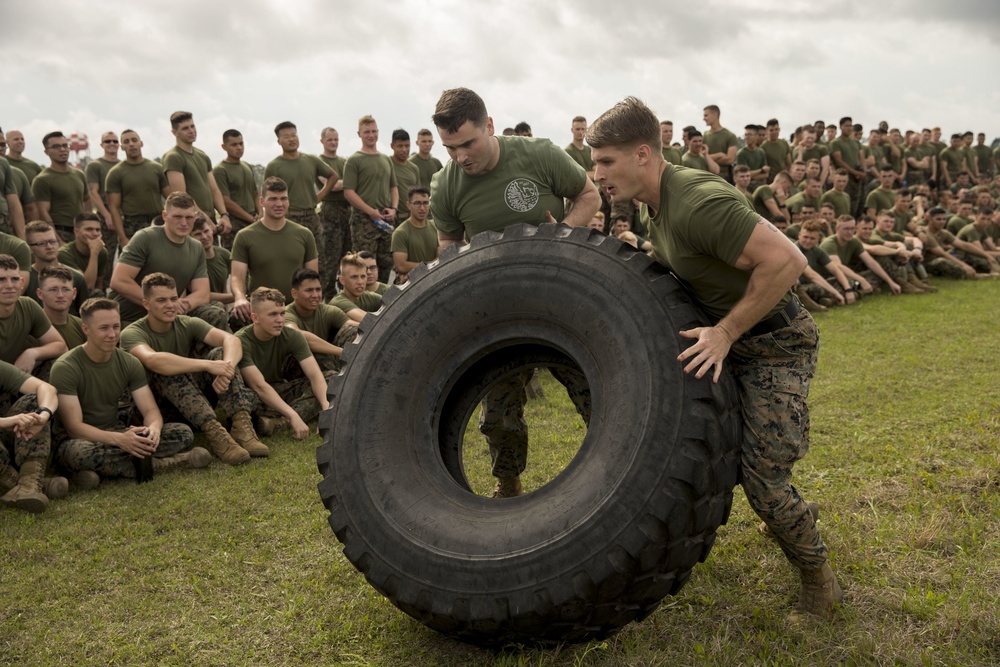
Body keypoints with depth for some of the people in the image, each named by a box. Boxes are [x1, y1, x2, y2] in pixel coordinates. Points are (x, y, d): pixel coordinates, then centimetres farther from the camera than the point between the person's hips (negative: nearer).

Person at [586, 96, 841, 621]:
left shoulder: (698, 203, -29)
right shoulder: (656, 202, 3)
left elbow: (786, 260, -33)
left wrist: (726, 331, -28)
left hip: (774, 342, -10)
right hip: (722, 335, 10)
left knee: (762, 481, -13)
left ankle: (820, 580, 13)